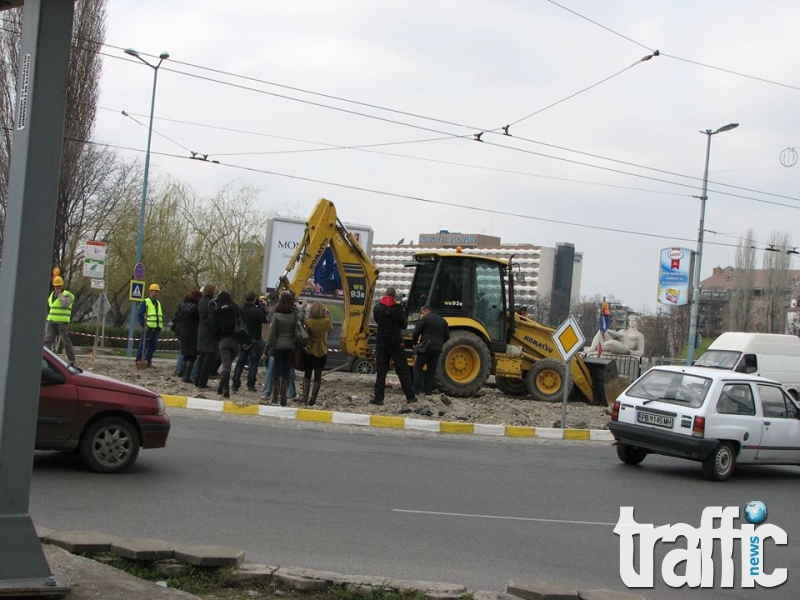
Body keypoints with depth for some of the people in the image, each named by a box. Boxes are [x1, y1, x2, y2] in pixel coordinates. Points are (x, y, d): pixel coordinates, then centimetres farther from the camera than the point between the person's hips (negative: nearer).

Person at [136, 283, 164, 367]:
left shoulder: (158, 303, 18)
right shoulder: (145, 302, -3)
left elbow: (161, 315, 22)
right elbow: (140, 315, -7)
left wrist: (160, 326, 11)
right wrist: (144, 325, -16)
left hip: (156, 328, 7)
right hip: (148, 328, -7)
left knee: (153, 345, 8)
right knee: (144, 345, -6)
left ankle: (148, 361, 14)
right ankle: (139, 361, -3)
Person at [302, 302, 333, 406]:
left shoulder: (308, 322, -15)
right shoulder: (326, 321, -11)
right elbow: (330, 328, 11)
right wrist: (327, 315, 13)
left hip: (309, 351, 0)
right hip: (321, 353, 1)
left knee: (307, 375, 13)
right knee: (318, 377, 9)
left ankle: (305, 397, 2)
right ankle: (313, 400, 7)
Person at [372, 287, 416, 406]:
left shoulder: (377, 308, 0)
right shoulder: (398, 309, -11)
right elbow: (404, 325, -3)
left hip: (381, 342, 3)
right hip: (395, 342, -2)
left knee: (381, 370, 5)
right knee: (402, 369, 4)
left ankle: (378, 398, -1)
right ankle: (410, 396, 7)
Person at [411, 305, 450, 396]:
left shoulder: (425, 319, -4)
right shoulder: (443, 321, 15)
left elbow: (416, 333, -8)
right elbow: (447, 337, 17)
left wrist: (415, 343, 7)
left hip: (426, 348, -5)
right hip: (437, 350, 5)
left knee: (418, 367, 3)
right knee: (432, 370, 10)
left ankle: (416, 389, -6)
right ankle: (428, 391, 7)